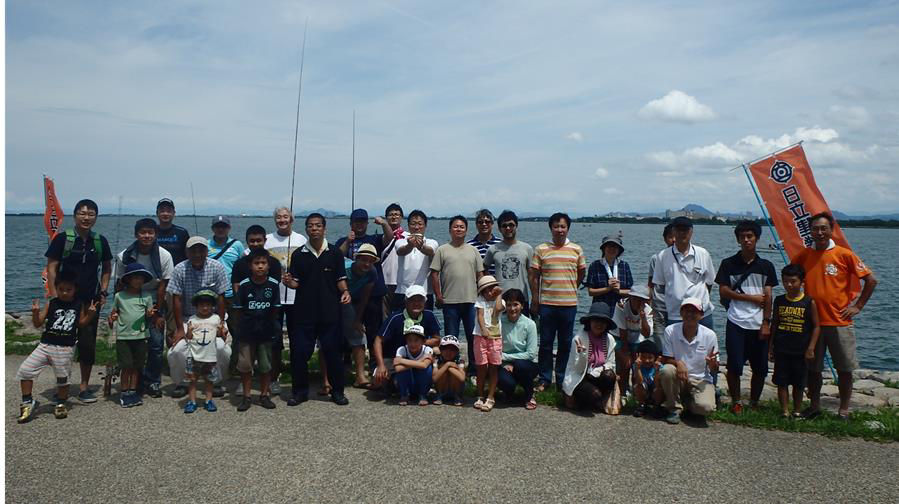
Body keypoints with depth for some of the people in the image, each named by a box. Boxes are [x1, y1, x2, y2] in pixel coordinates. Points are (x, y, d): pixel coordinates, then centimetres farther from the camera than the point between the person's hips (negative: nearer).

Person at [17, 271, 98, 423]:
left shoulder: (79, 305, 0)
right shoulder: (51, 304, -1)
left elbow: (81, 323, 9)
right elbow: (38, 324, 1)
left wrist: (90, 314, -8)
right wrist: (35, 312, -18)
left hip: (66, 349, -1)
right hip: (46, 345, 1)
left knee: (63, 377, 8)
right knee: (25, 370, -4)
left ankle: (61, 404, 29)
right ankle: (27, 402, 10)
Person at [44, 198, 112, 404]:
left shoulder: (100, 241, 6)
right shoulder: (62, 238, -3)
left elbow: (107, 268, 16)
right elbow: (51, 268, -4)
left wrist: (103, 291, 5)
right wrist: (54, 296, -11)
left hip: (91, 300, 3)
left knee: (88, 343, 4)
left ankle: (84, 386, 15)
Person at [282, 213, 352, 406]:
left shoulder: (334, 253, 3)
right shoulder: (298, 254, 4)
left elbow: (340, 279, 4)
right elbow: (296, 282, 7)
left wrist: (345, 292, -14)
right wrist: (289, 282, -15)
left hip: (330, 311, -1)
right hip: (304, 311, 1)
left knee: (332, 351, 4)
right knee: (299, 352, 1)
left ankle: (337, 391, 18)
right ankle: (300, 390, 18)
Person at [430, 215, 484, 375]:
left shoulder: (473, 250, 11)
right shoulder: (442, 250, 3)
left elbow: (480, 274, 12)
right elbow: (434, 273, 0)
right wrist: (438, 295, -5)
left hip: (471, 301, 2)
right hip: (450, 302, -2)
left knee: (473, 337, 6)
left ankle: (474, 368, 18)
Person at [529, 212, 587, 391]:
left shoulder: (576, 249, 6)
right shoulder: (541, 249, 2)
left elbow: (581, 273, 17)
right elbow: (533, 275, 3)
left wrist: (570, 289, 12)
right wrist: (535, 299, 0)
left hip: (569, 304, 1)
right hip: (547, 303, -1)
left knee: (565, 344, 8)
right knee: (546, 343, 5)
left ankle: (562, 379, 20)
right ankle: (544, 379, 15)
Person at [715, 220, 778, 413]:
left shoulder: (766, 266, 7)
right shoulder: (728, 264, 3)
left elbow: (768, 296, 4)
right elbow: (723, 291, -3)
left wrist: (766, 323, -4)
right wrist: (752, 298, -6)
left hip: (759, 325, 2)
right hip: (736, 323, -2)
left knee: (760, 368, 5)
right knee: (734, 366, -3)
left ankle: (754, 403, 21)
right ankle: (736, 402, 13)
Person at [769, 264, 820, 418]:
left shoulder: (809, 302, -6)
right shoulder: (779, 301, 3)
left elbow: (816, 326, -3)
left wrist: (811, 349, -9)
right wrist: (771, 348, 8)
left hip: (801, 351, -2)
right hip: (781, 350, 2)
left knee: (798, 384, 10)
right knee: (782, 382, 3)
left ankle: (797, 411, 24)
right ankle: (785, 412, 12)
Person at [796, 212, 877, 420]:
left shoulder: (844, 254, -6)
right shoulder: (804, 256, 3)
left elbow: (871, 280, -1)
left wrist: (858, 306, -3)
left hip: (840, 323, -2)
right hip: (812, 323, 2)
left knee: (844, 369, 5)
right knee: (812, 368, 9)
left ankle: (844, 411, 17)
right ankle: (814, 406, 23)